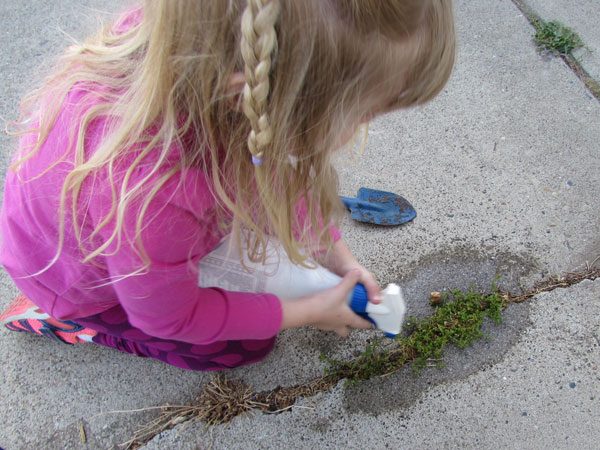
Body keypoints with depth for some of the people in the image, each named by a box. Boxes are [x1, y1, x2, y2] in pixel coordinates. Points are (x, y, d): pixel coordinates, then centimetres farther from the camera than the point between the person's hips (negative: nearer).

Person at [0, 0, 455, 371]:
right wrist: (309, 311, -16)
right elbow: (169, 317, -24)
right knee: (247, 347, 6)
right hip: (81, 277, -5)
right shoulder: (149, 198, -48)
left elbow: (269, 169, -7)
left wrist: (334, 253, -7)